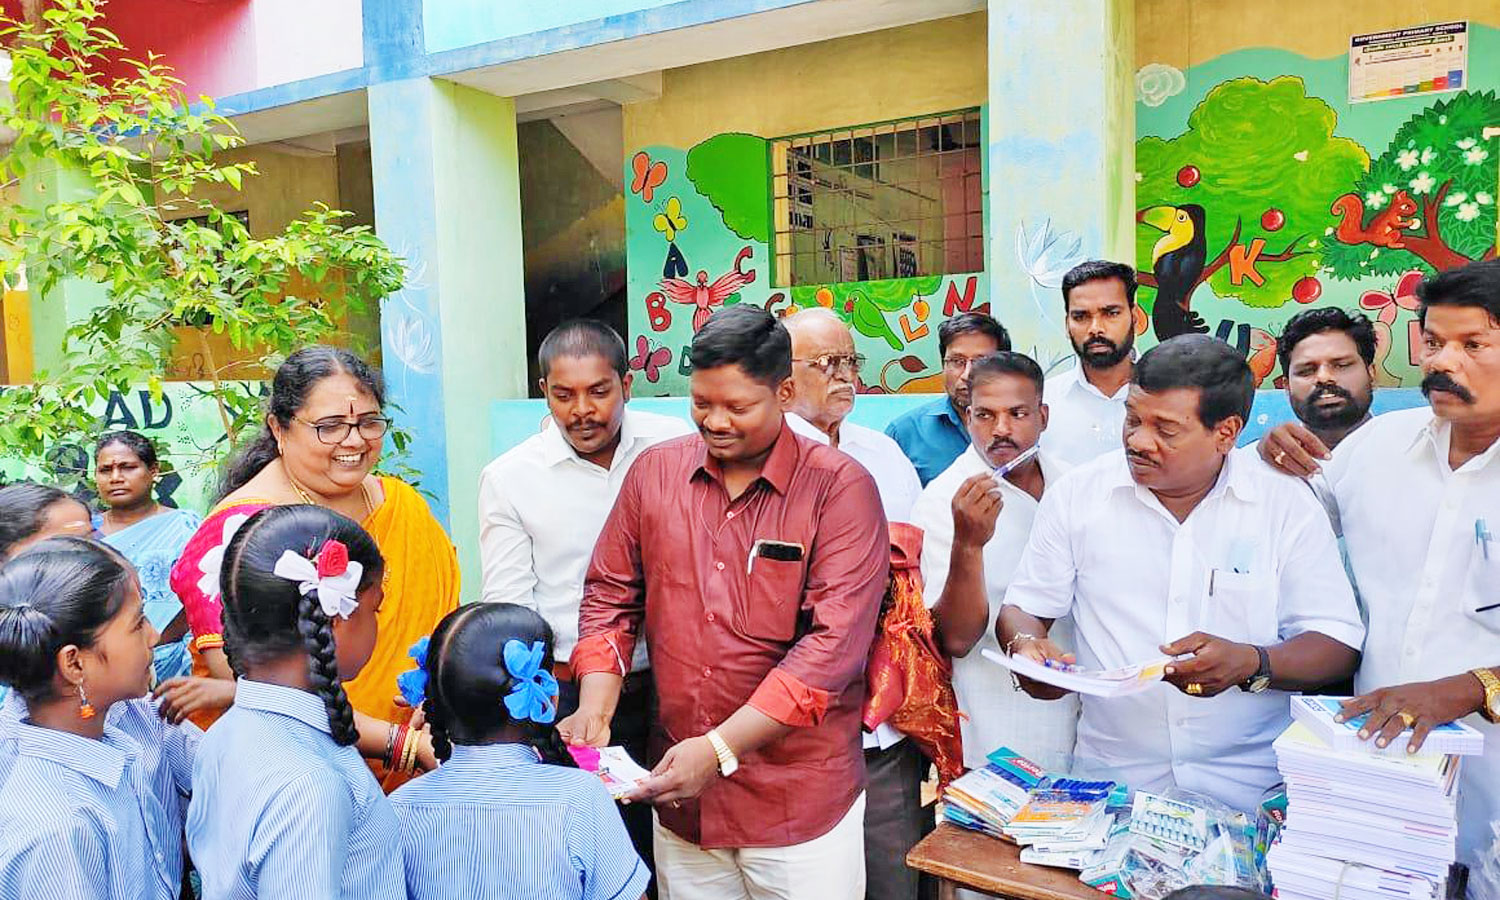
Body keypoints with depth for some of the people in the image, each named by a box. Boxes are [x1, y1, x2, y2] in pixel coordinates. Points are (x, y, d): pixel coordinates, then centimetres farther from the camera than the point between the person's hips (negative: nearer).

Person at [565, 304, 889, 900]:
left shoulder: (840, 488, -12)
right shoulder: (654, 472, 2)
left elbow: (835, 644, -18)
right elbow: (610, 596, 8)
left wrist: (720, 748, -21)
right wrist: (595, 711, -7)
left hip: (799, 803, -3)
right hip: (677, 795, 4)